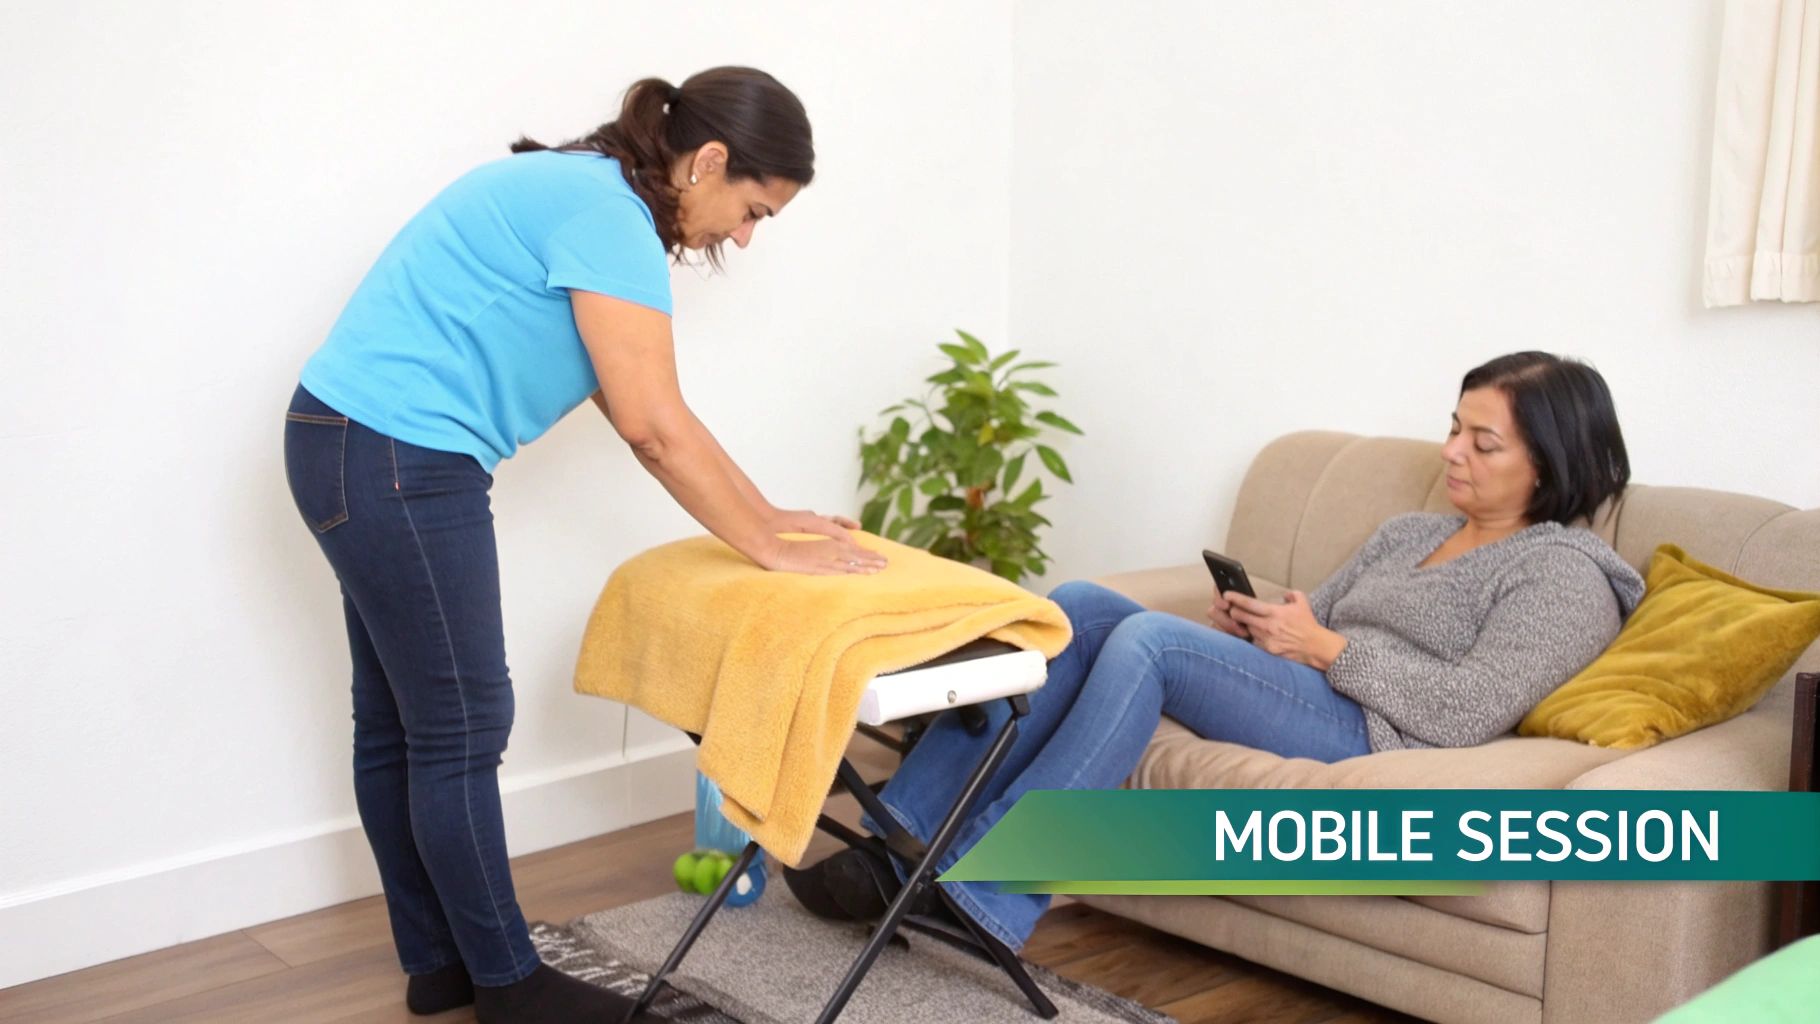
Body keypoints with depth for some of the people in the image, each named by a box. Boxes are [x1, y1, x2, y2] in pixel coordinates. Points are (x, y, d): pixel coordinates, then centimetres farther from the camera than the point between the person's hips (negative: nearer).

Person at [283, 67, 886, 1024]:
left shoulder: (583, 196, 14)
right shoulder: (608, 215, -17)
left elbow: (644, 416, 16)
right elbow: (655, 428, -18)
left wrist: (765, 513, 15)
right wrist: (770, 549, -9)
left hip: (356, 448, 10)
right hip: (395, 462, -10)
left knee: (399, 722, 15)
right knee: (462, 728, 0)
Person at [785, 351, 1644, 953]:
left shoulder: (1565, 571, 1)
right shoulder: (1407, 533, 26)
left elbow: (1466, 712, -13)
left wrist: (1328, 648, -11)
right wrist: (1256, 627, -1)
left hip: (1376, 740, -8)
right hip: (1304, 697, 8)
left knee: (1149, 636, -29)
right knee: (1082, 607, -14)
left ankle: (979, 891, -30)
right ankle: (905, 839, -23)